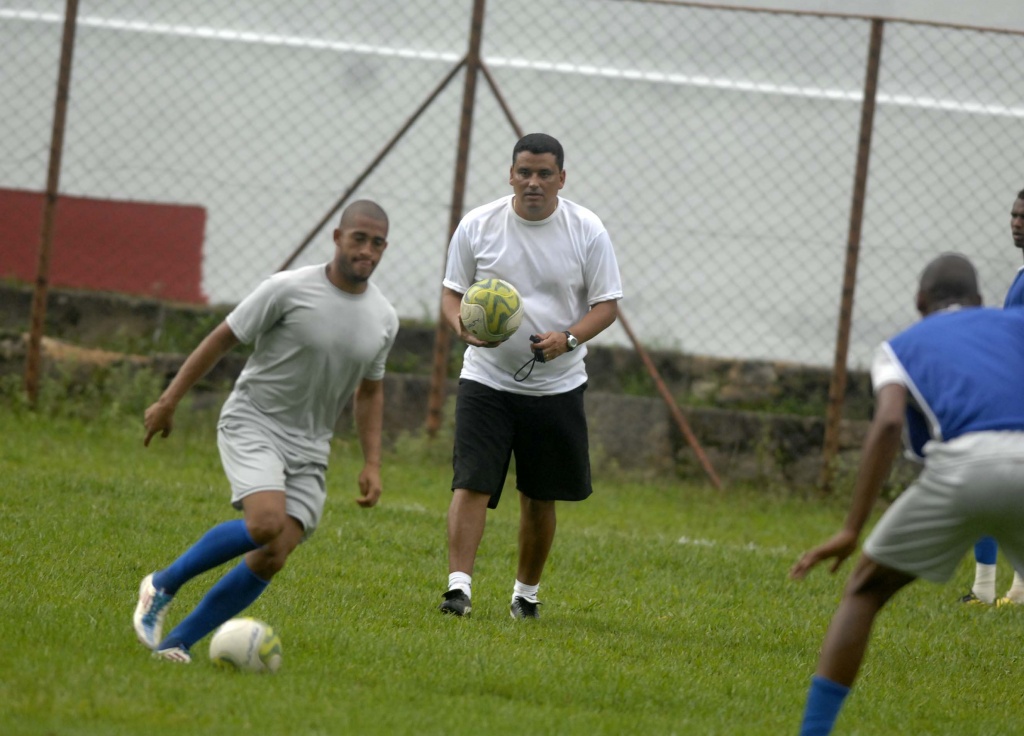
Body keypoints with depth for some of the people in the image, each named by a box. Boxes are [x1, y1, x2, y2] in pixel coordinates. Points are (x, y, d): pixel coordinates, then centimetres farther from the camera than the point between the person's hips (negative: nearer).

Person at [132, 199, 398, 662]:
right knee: (267, 524, -29)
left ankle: (177, 642, 1)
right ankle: (162, 586, -7)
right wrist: (169, 401, -5)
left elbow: (370, 390, 19)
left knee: (273, 558, -10)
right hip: (251, 425, -5)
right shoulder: (289, 290, -12)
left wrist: (372, 463, 10)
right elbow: (223, 338, -4)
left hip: (308, 449, 5)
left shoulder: (384, 319, 4)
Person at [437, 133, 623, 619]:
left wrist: (569, 337, -19)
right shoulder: (478, 226, -1)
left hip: (556, 384, 1)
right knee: (471, 484, -15)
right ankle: (459, 585, -19)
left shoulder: (587, 231, -3)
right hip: (486, 379, -1)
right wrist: (462, 324, -18)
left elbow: (607, 304, 0)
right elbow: (451, 292, 5)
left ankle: (527, 592, 25)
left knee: (540, 498, 9)